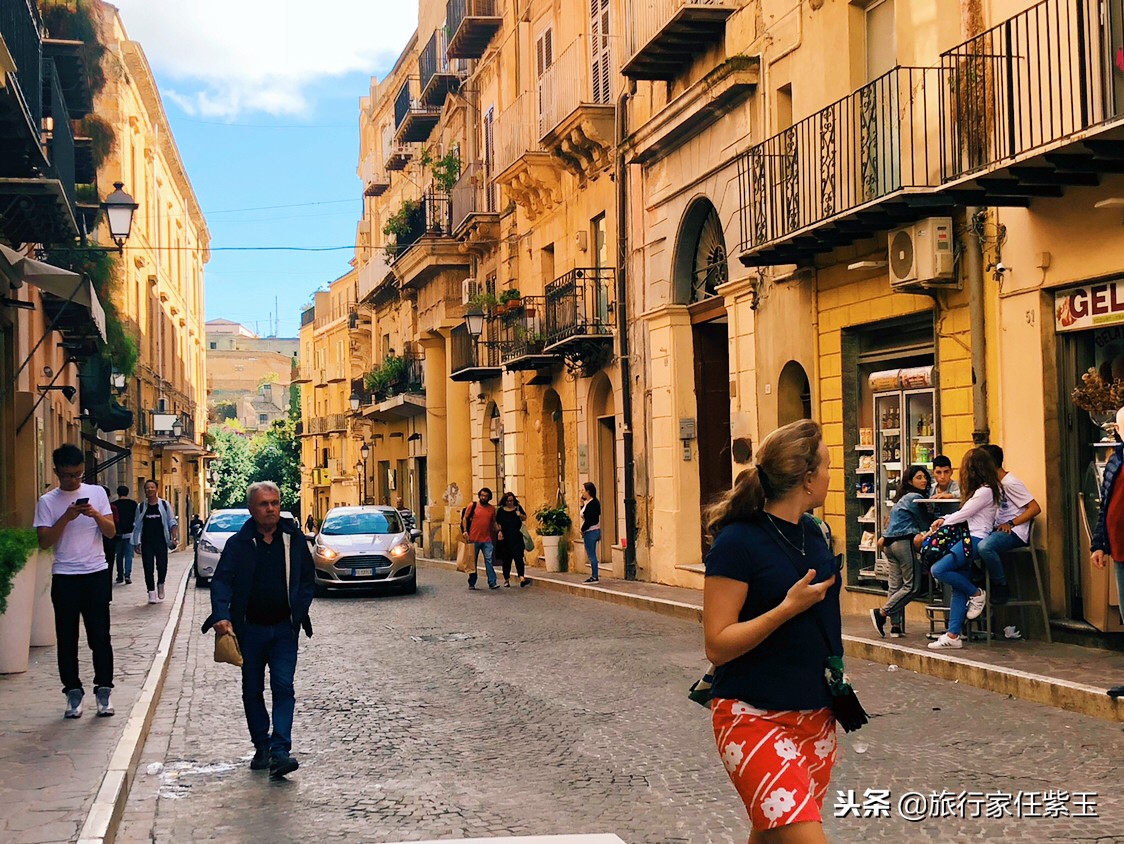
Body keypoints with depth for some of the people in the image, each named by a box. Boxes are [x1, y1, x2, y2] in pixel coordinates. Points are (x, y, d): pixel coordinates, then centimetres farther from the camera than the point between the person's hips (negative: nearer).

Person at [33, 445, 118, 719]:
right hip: (64, 578, 0)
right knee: (67, 638, 4)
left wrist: (96, 515, -17)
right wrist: (66, 518, -18)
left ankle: (103, 692, 7)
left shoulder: (96, 493, 5)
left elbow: (111, 532, 2)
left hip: (96, 575, 0)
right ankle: (73, 694, 12)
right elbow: (44, 541, -7)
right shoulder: (47, 502, 1)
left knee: (100, 636, 0)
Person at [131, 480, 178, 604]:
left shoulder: (165, 505, 4)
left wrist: (174, 537, -8)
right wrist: (136, 542, 5)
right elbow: (137, 526, 11)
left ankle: (160, 585, 24)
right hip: (146, 542, 1)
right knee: (148, 568, -4)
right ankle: (151, 593, 3)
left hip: (161, 541, -1)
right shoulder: (141, 507, 8)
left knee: (162, 566, -6)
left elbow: (172, 522, 4)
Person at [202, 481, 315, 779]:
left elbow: (308, 579, 10)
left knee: (283, 687, -10)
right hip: (249, 629, 0)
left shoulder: (294, 539, 2)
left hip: (284, 629, 0)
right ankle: (262, 748, 21)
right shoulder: (238, 543, -3)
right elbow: (221, 582, -9)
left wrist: (299, 612, -3)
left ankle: (280, 751, -13)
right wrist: (222, 615, -26)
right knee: (252, 691, 9)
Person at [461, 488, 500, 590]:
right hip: (474, 539, -2)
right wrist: (465, 530, -9)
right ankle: (471, 583, 16)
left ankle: (492, 583, -9)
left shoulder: (492, 509, 9)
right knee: (473, 561, 7)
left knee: (489, 560, -8)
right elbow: (465, 518, 3)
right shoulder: (472, 506, 0)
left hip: (487, 540, 2)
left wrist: (498, 530, 3)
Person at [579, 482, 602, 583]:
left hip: (591, 532, -10)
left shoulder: (592, 503, -18)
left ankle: (594, 577, -2)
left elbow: (589, 519, -21)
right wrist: (582, 504, 8)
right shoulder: (588, 502, 12)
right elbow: (583, 514, 16)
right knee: (591, 555, 13)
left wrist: (583, 530, -10)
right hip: (590, 532, 10)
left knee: (591, 555, -6)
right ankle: (594, 576, 18)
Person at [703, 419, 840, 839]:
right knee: (804, 835, -20)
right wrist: (789, 607, -24)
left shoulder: (812, 533, 8)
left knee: (771, 833, 13)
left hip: (815, 715, 7)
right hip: (754, 717, -7)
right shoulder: (738, 541, -15)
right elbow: (717, 645, -18)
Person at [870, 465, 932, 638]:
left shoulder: (902, 498, 22)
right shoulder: (915, 497, -5)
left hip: (890, 543, 10)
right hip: (905, 542, -10)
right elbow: (925, 524, 1)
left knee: (895, 586, 4)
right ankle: (881, 613, -10)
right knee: (912, 586, -7)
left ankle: (895, 626, 1)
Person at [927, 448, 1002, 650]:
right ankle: (953, 635, -3)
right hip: (969, 540, 10)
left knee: (939, 569, -21)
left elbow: (963, 514, -6)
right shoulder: (980, 490, 19)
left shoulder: (985, 491, -11)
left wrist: (943, 522, 10)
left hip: (977, 540, -10)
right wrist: (944, 519, 14)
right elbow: (964, 514, 25)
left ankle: (977, 594, -3)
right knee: (959, 587, 2)